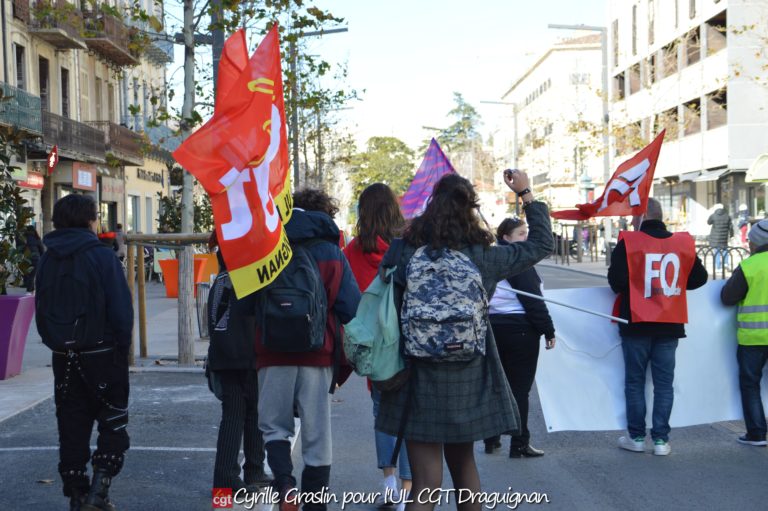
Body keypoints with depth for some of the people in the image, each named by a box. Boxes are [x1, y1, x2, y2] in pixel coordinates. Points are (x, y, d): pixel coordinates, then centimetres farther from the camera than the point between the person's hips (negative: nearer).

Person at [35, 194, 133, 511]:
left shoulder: (47, 260, 5)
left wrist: (55, 343, 16)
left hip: (63, 357, 5)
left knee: (71, 425, 12)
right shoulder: (101, 256, -12)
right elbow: (121, 309, -14)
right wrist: (122, 346, -2)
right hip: (102, 354, -5)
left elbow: (41, 310, 10)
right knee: (113, 422, 7)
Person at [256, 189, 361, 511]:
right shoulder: (331, 252, 2)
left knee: (274, 426, 15)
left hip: (274, 353, 1)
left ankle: (285, 484, -8)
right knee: (317, 436, 8)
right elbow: (352, 307, -4)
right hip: (318, 354, 0)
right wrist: (349, 356, 5)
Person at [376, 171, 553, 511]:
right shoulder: (483, 258, -6)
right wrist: (526, 193, 15)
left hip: (419, 381, -1)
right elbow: (542, 244, 7)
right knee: (463, 462, 23)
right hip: (467, 382, 1)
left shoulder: (403, 253, -9)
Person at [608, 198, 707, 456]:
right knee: (664, 382, 9)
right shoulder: (683, 243, 1)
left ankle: (636, 437, 12)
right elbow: (699, 278, 7)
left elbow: (616, 281, -15)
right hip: (670, 325, 3)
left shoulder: (628, 242, -11)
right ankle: (661, 439, 8)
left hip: (637, 324, -3)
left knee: (635, 381, 8)